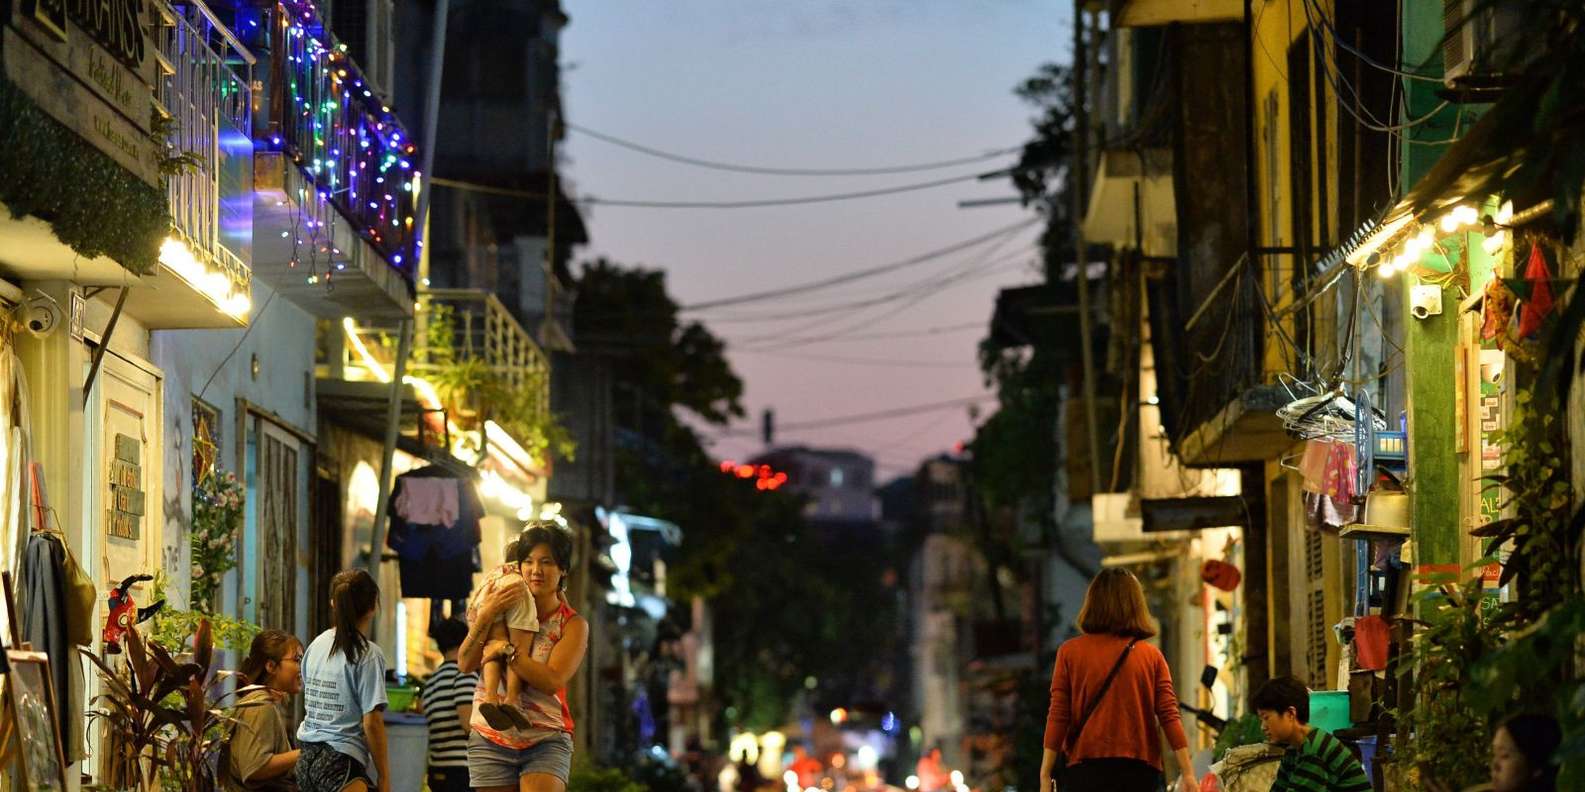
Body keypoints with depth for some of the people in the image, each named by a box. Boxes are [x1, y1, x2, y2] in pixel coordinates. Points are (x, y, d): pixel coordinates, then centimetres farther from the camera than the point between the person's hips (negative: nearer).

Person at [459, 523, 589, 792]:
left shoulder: (573, 625, 1)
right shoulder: (505, 605, 8)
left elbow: (552, 681, -15)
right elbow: (465, 665, -1)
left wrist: (507, 651, -19)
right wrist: (484, 618, -14)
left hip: (545, 740, -3)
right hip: (490, 738, 3)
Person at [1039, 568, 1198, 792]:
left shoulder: (1070, 652, 2)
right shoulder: (1151, 656, 5)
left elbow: (1057, 717, -1)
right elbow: (1170, 716, -1)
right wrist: (1188, 774, -1)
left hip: (1086, 768, -2)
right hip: (1141, 773, 2)